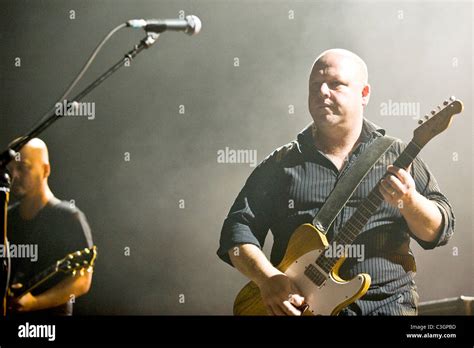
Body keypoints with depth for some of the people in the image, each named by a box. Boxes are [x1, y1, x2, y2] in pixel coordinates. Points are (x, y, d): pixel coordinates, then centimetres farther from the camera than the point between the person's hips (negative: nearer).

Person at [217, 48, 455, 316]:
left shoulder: (396, 156, 8)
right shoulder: (282, 163, 8)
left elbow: (440, 231, 4)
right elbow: (239, 228, 5)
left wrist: (409, 200, -17)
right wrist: (268, 279, -12)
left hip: (386, 301, -1)